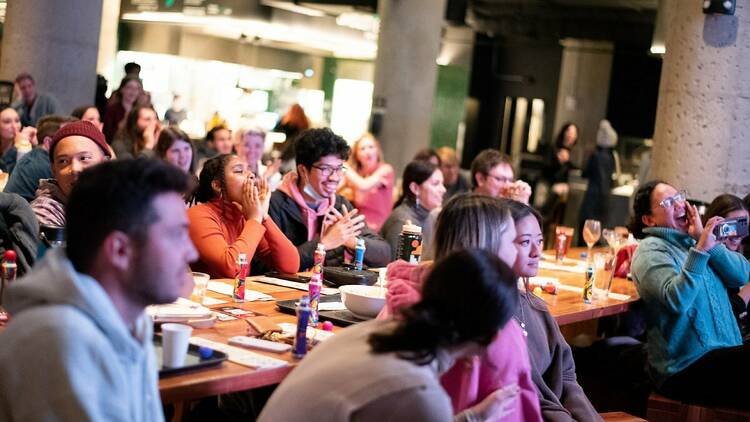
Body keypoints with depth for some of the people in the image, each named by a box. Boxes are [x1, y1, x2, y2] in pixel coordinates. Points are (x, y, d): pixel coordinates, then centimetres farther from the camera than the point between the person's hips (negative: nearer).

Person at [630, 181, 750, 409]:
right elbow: (677, 301, -22)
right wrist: (700, 250, -27)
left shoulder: (691, 240, 14)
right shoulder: (650, 251, -5)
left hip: (724, 355, 7)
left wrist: (706, 239, -7)